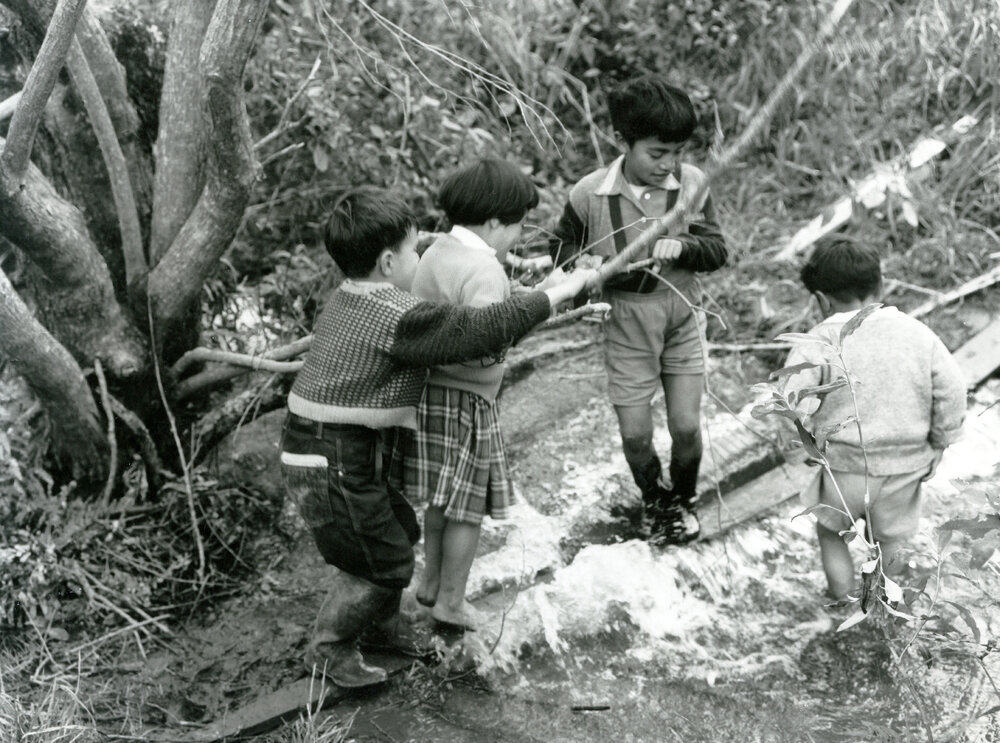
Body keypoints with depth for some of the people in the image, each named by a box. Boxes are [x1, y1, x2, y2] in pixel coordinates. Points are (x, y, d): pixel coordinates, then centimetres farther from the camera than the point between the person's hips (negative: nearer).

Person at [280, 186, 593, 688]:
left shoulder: (345, 301, 10)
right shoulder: (398, 317, -21)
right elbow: (481, 330, -21)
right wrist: (556, 294, -11)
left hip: (316, 453, 10)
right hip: (334, 466, -10)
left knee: (400, 530, 23)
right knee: (385, 562, 6)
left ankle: (381, 625, 42)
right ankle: (329, 648, 22)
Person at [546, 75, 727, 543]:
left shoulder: (691, 183, -12)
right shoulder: (590, 195, -16)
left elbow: (717, 251, -5)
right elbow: (561, 247, 2)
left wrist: (682, 246, -26)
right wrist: (584, 266, -20)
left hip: (682, 318, 1)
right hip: (625, 326, -1)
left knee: (686, 426, 2)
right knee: (635, 433, 5)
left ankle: (684, 498, 34)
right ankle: (656, 502, 36)